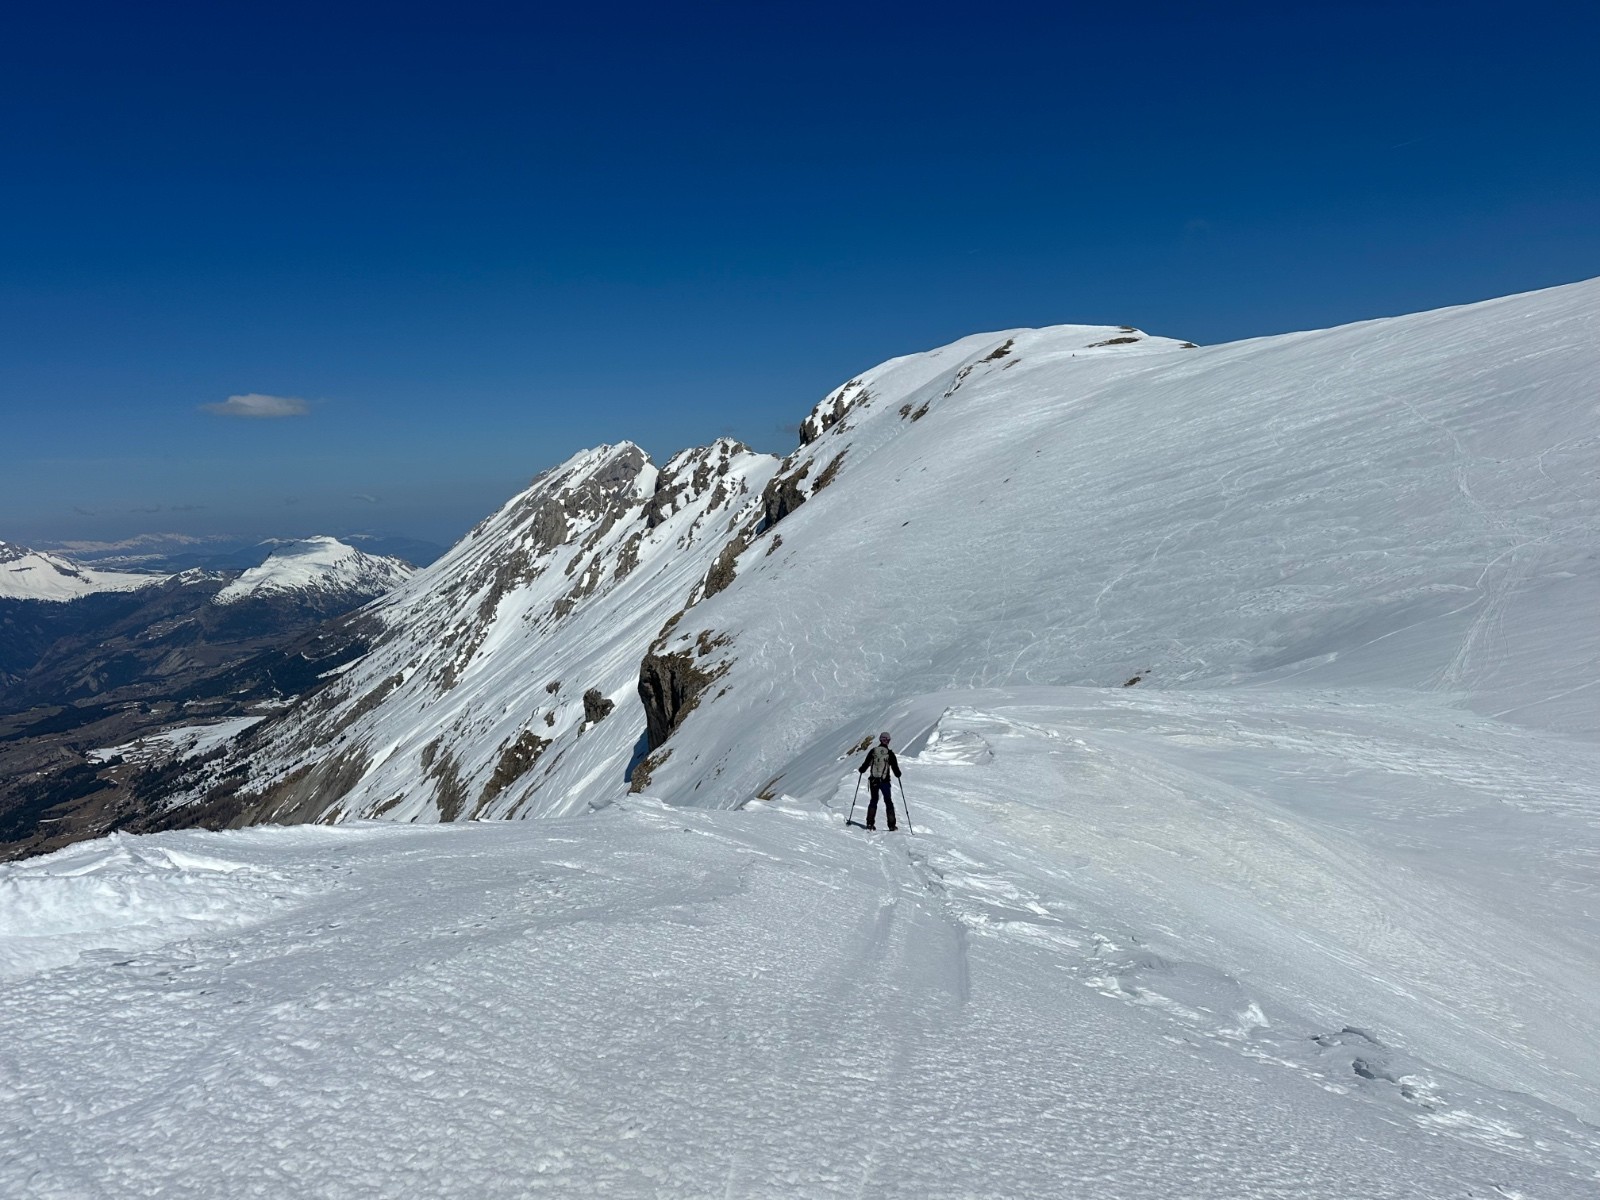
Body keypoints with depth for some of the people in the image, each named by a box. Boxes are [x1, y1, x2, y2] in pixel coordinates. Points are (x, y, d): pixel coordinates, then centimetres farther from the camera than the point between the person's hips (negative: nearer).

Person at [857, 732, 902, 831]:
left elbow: (866, 763, 3)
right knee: (888, 802, 8)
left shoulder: (873, 751, -2)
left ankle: (870, 823, 9)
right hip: (885, 781, -2)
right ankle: (891, 825, 5)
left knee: (873, 800, 15)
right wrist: (898, 774, 18)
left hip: (873, 780, 2)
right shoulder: (890, 753, -7)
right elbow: (895, 767, -3)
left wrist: (861, 770, 23)